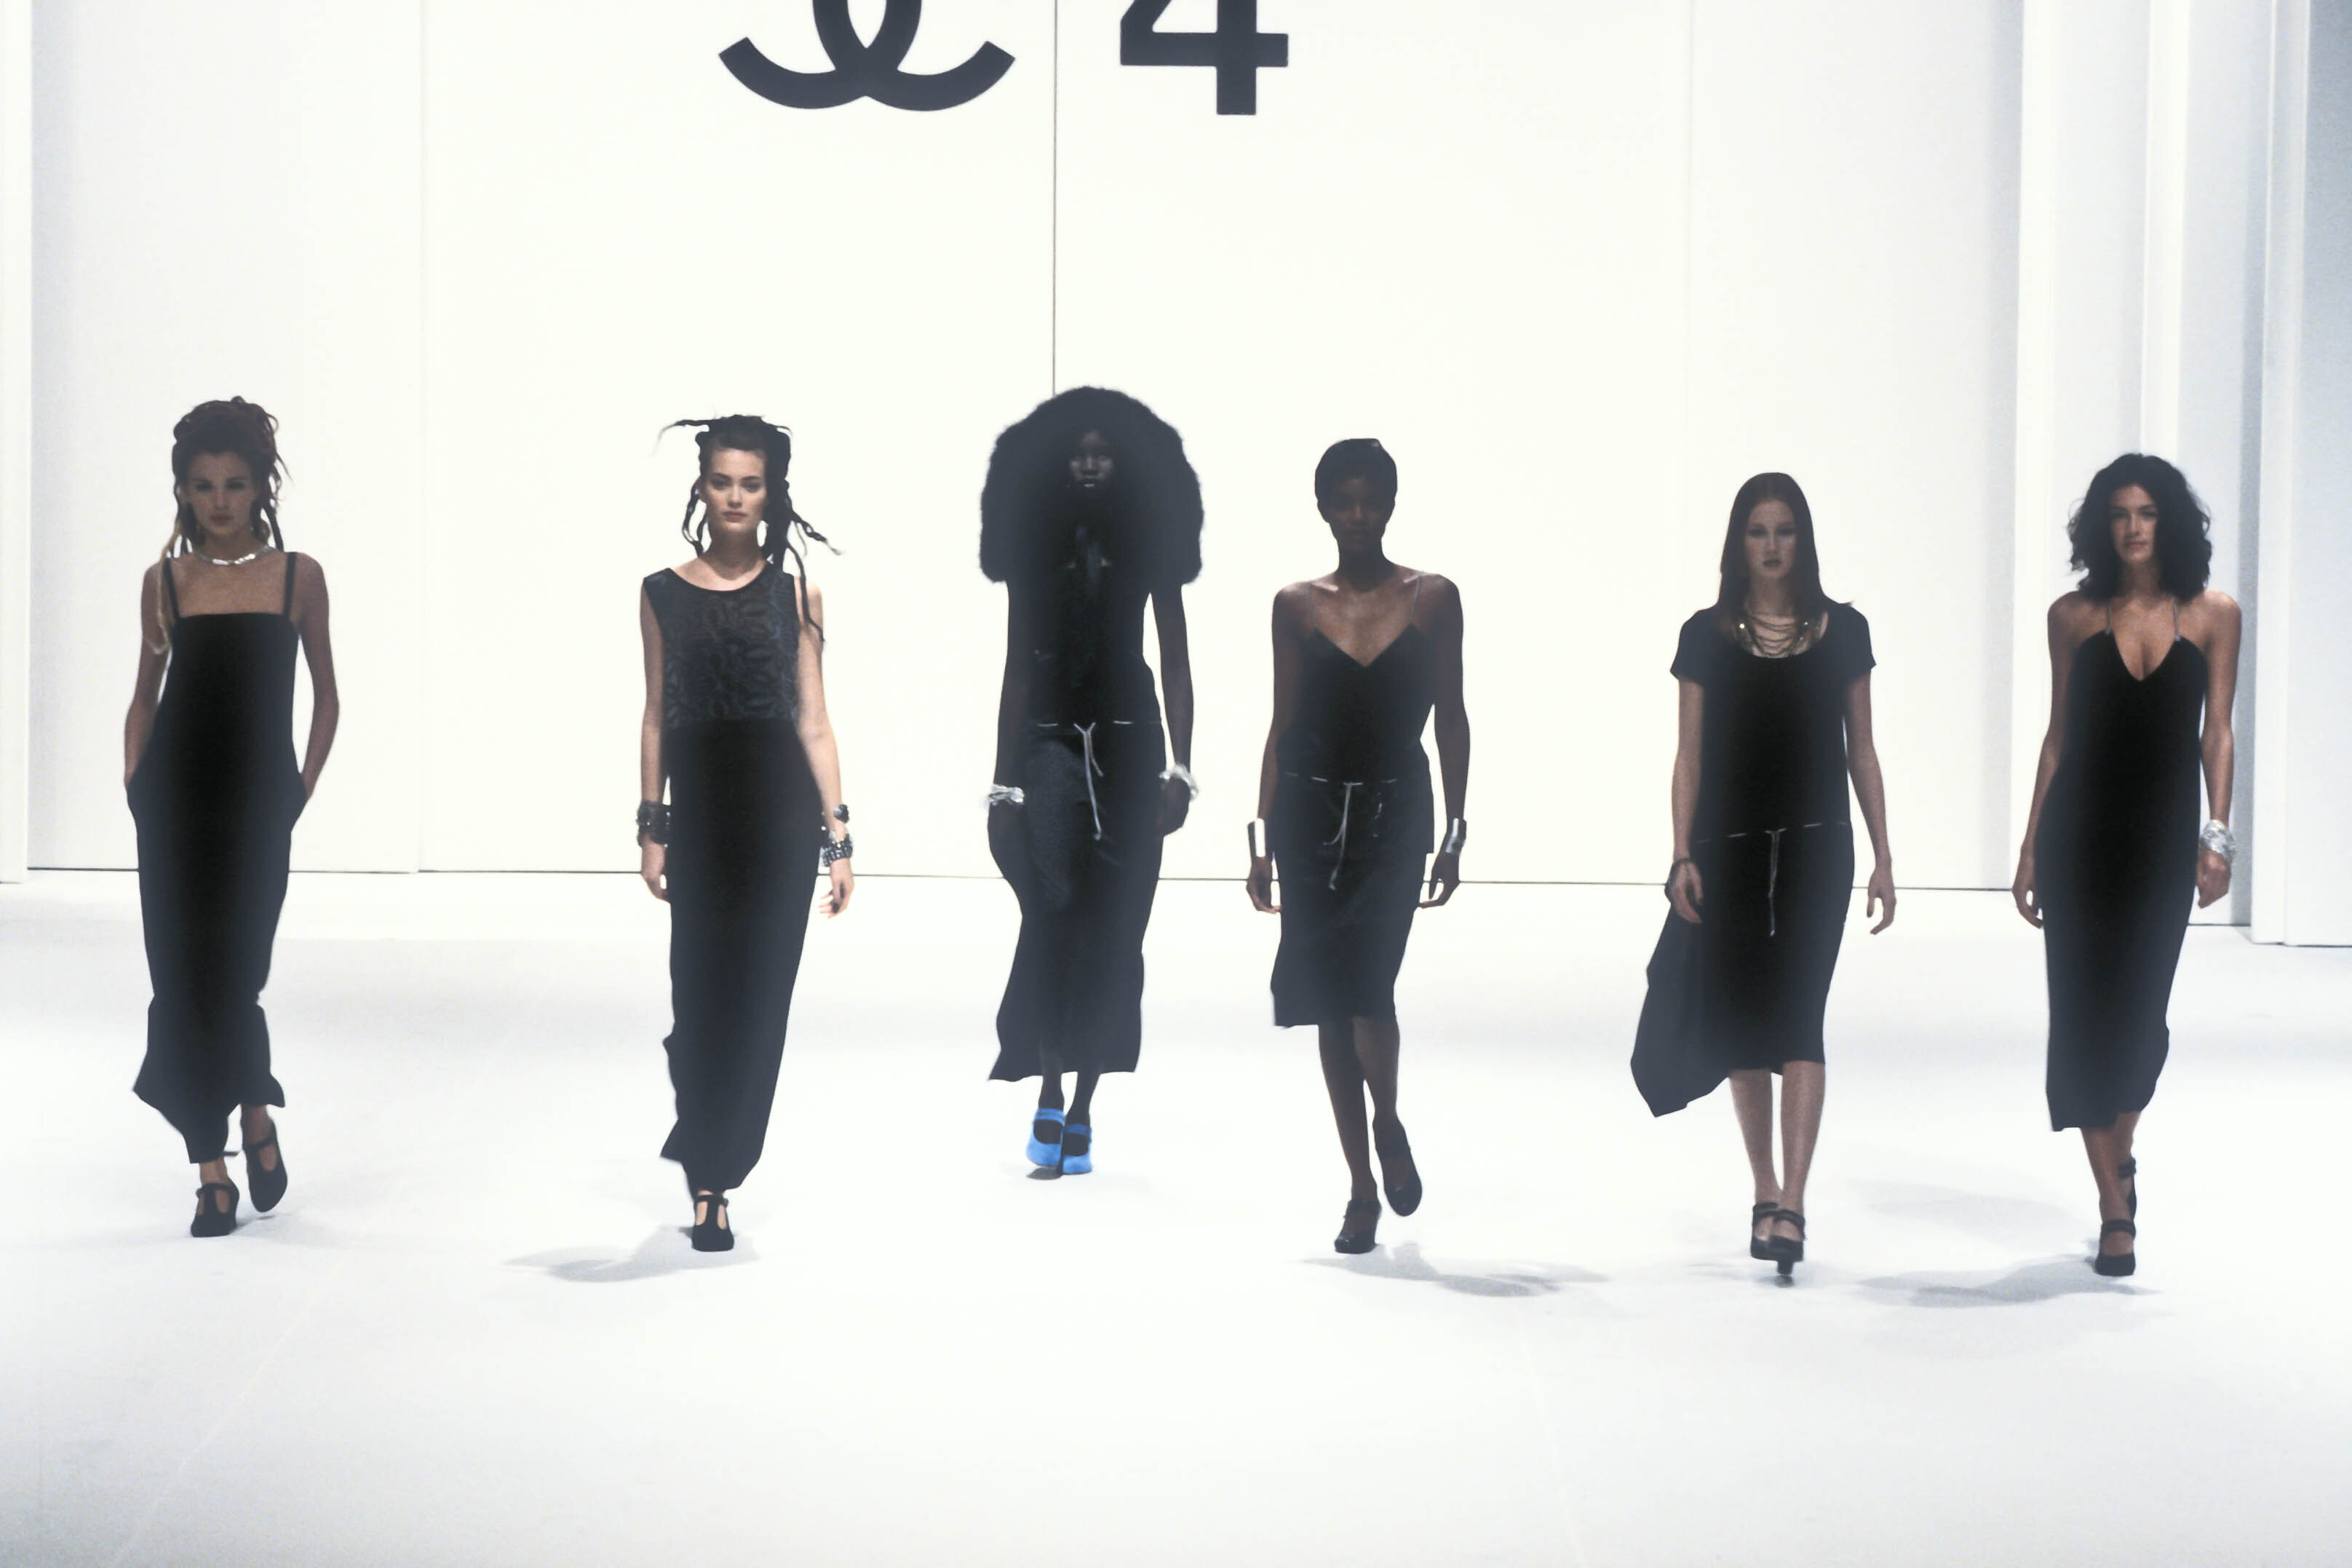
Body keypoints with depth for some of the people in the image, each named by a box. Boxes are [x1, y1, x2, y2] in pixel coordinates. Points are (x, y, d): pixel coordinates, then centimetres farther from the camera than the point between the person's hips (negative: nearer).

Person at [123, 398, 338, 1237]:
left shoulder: (297, 577, 2)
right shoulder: (166, 580, 5)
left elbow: (325, 697, 8)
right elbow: (146, 697, 13)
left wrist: (300, 790, 0)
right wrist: (135, 785, 2)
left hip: (257, 803, -1)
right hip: (176, 802, 2)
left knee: (234, 974, -5)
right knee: (184, 976, -1)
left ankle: (257, 1117, 26)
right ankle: (211, 1172, 7)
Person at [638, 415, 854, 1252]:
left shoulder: (795, 594, 5)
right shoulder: (664, 593, 6)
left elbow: (813, 722, 4)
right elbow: (656, 719, 8)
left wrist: (837, 835, 1)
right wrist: (652, 826, 3)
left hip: (780, 809, 0)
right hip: (701, 805, 0)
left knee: (759, 994, 0)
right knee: (704, 989, -3)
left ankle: (710, 1161, 15)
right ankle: (708, 1184, 11)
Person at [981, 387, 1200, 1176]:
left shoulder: (1147, 543, 6)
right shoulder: (1033, 547, 6)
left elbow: (1174, 660, 7)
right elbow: (1017, 667, 9)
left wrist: (1179, 767, -3)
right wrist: (1004, 784, 6)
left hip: (1128, 741, 1)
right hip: (1050, 744, -1)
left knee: (1114, 927, 0)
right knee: (1053, 914, -18)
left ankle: (1081, 1110, 8)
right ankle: (1048, 1098, -11)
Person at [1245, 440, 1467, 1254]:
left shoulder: (1432, 599, 2)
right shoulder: (1297, 606, 6)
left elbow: (1451, 720, 4)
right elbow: (1283, 725, 8)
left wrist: (1453, 834, 0)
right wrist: (1263, 837, 4)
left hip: (1395, 814, -2)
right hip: (1311, 811, 2)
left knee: (1369, 984, -18)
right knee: (1330, 1001, 4)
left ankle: (1388, 1124, 12)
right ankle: (1362, 1187, 15)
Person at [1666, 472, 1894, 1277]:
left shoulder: (1843, 631, 4)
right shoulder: (1708, 636, 3)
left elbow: (1860, 749, 8)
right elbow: (1691, 752, 4)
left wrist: (1883, 858, 5)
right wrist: (1682, 856, -5)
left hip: (1816, 848, -1)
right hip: (1730, 847, 1)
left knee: (1797, 1019, -11)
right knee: (1740, 1022, 7)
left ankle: (1790, 1206, -16)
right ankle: (1766, 1191, 22)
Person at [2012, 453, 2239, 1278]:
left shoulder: (2213, 614, 3)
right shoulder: (2075, 616, 5)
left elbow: (2216, 733, 3)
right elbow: (2059, 735, 8)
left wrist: (2216, 835, -7)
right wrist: (2031, 847, 6)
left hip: (2163, 838, 0)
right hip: (2081, 834, 0)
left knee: (2141, 1012, 0)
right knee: (2086, 1009, -4)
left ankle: (2119, 1150, 31)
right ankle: (2116, 1209, 2)